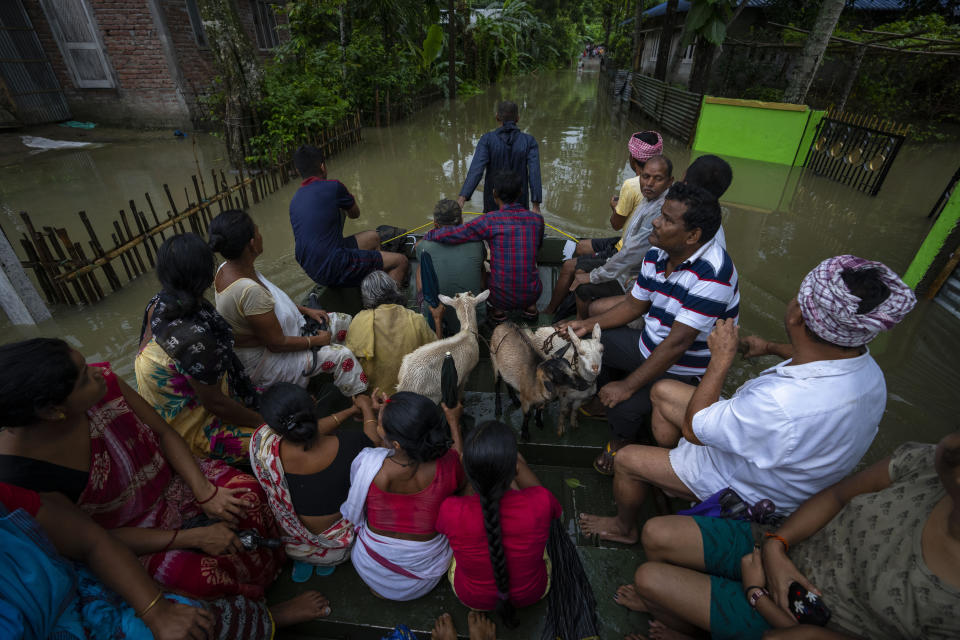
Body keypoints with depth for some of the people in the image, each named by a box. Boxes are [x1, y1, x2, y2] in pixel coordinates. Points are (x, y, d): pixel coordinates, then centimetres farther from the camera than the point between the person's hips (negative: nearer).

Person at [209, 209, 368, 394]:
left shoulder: (227, 268, -6)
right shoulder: (249, 290, -37)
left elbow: (273, 299, 11)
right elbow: (277, 344, -28)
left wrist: (306, 310, 4)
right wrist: (317, 340, -14)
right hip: (261, 363, -10)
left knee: (344, 320, 6)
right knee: (341, 356, -17)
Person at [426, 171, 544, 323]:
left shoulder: (490, 220, -15)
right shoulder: (537, 219, -4)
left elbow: (447, 235, -17)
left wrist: (426, 238, 3)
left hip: (502, 298, -2)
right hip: (532, 295, 3)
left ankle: (497, 309, 21)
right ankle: (531, 306, 26)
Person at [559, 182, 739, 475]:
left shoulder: (712, 274, -32)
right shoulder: (656, 255, -7)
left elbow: (678, 343, -32)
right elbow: (634, 305, 7)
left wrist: (628, 385, -28)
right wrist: (588, 324, -3)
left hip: (682, 367, -7)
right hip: (649, 344, 8)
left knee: (625, 406, -25)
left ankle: (621, 443, 12)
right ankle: (599, 402, 29)